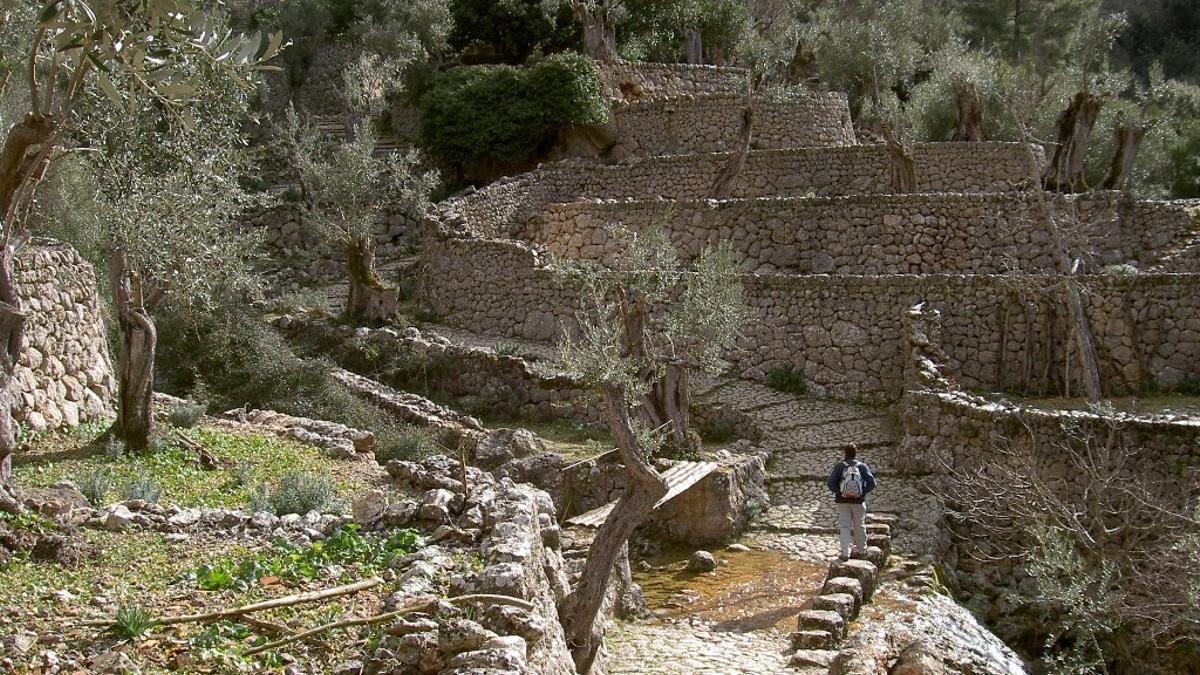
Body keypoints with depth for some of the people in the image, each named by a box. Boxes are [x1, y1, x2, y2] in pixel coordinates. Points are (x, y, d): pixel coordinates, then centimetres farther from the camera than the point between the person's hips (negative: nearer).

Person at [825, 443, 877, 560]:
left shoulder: (839, 466, -5)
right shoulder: (862, 466, -4)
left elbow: (830, 482, -13)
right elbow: (872, 483, -12)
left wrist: (839, 492, -6)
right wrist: (862, 493, -5)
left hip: (843, 501, 0)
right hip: (858, 501, 0)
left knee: (844, 526, 1)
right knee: (859, 525, 15)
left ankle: (845, 552, -8)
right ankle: (861, 548, 32)